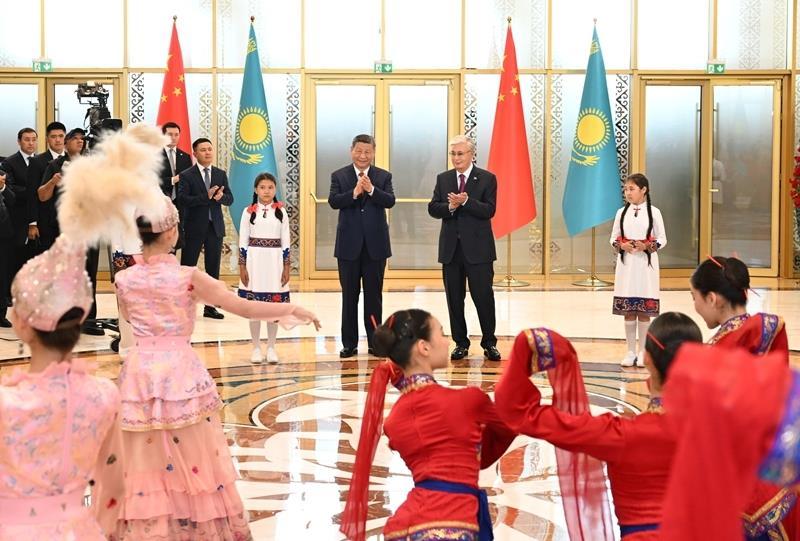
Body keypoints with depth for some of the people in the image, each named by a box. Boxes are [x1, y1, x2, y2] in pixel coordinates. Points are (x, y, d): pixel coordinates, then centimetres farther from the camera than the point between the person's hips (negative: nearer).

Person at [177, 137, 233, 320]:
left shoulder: (221, 174, 10)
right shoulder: (186, 176, -4)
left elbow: (230, 199, 5)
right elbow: (181, 201, -16)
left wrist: (221, 196, -18)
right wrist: (206, 196, -24)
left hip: (215, 227, 4)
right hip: (194, 228, -4)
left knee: (213, 268, 7)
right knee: (187, 267, -1)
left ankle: (210, 307, 14)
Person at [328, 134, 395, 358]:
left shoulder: (383, 176, 4)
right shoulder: (339, 176, 2)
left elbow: (390, 201, -10)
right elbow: (333, 201, -12)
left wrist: (371, 189, -25)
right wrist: (354, 192, -27)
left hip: (375, 245, 0)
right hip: (349, 245, 0)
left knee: (374, 296, 7)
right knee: (349, 296, 6)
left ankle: (375, 342, 14)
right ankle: (349, 344, 12)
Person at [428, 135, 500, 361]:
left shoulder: (487, 179, 0)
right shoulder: (443, 179, 10)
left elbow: (489, 210, -11)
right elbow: (433, 209, 2)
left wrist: (465, 202, -22)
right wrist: (450, 206, -16)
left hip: (478, 248, -3)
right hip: (451, 248, 4)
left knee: (483, 296, -3)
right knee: (454, 299, 7)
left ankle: (489, 343, 8)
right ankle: (461, 343, 16)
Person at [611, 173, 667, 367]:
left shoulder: (653, 212, -1)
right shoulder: (621, 212, 6)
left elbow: (662, 240, 1)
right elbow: (613, 238, 9)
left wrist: (647, 247, -17)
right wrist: (621, 246, -12)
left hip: (645, 263, -2)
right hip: (626, 263, 2)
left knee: (644, 311, 1)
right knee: (627, 311, 4)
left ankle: (643, 352, 11)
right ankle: (630, 352, 12)